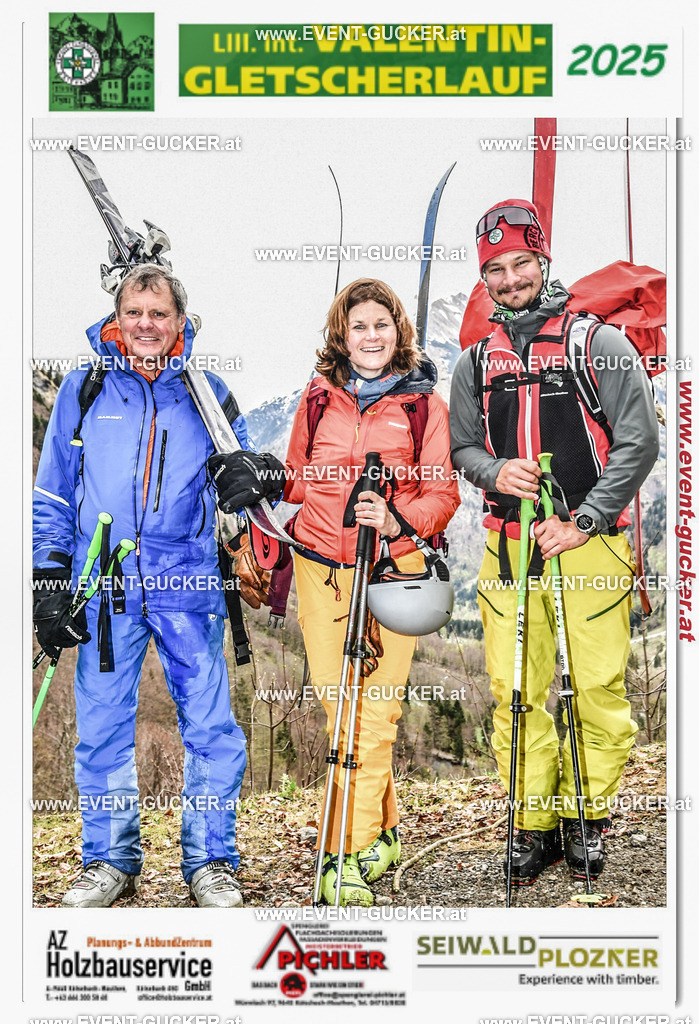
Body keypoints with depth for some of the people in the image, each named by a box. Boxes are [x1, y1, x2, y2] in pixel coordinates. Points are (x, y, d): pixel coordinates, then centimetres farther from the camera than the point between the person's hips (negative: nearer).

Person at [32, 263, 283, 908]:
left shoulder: (207, 393, 9)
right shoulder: (82, 389, 9)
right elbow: (52, 495, 12)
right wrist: (48, 577, 5)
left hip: (188, 584, 0)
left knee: (210, 726, -2)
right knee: (102, 728, 6)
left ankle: (210, 861, 13)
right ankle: (111, 860, 21)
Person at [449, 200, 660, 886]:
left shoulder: (598, 343, 0)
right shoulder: (476, 361, 13)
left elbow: (639, 440, -4)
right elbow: (461, 445, 20)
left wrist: (583, 522, -10)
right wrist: (493, 471, -4)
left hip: (589, 542, -3)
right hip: (508, 546, 3)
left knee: (597, 688, -2)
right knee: (516, 692, 3)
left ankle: (588, 816, 15)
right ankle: (533, 824, 14)